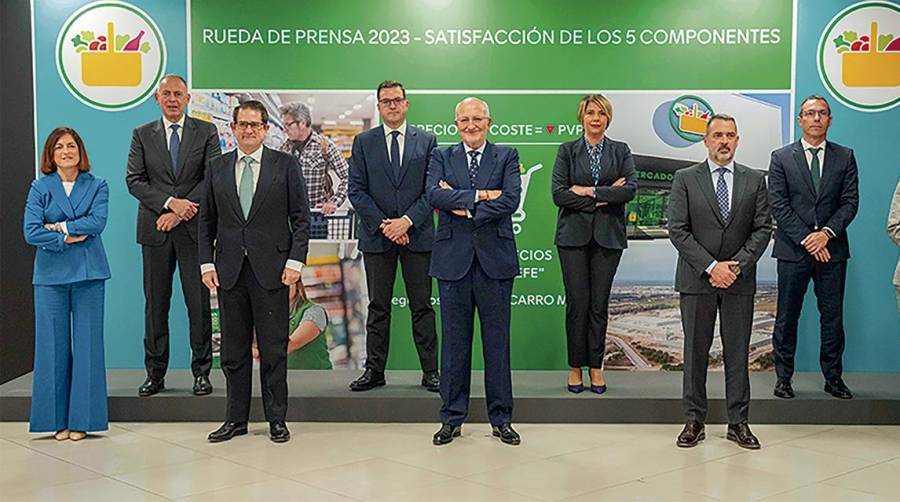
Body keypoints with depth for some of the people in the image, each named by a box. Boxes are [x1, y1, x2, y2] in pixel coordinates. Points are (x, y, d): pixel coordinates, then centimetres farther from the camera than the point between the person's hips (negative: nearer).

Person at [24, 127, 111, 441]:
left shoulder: (97, 186, 7)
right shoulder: (40, 188, 6)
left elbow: (97, 222, -9)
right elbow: (31, 232, -4)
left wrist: (59, 226, -8)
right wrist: (65, 239, -11)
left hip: (88, 274, 0)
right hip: (51, 274, 0)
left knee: (87, 343, 0)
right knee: (53, 344, 1)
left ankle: (82, 418, 7)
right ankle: (57, 418, 10)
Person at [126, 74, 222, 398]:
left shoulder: (206, 132, 6)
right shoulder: (142, 135, 9)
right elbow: (134, 180, 1)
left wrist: (182, 211, -12)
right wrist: (170, 203, -13)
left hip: (194, 228, -1)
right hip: (155, 229, 1)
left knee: (199, 302, 0)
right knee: (155, 303, 5)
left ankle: (201, 372, 9)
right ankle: (155, 373, 13)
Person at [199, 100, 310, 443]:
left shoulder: (285, 165, 3)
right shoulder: (218, 168, 11)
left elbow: (301, 218, 1)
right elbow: (206, 221, 12)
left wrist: (295, 261, -7)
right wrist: (206, 263, 3)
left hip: (271, 270, -3)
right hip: (229, 271, 3)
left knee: (274, 349, 2)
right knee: (234, 350, 8)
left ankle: (276, 419, 12)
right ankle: (236, 419, 17)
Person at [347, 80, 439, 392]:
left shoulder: (426, 141, 6)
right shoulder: (363, 142, 7)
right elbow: (356, 190, 1)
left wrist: (406, 221, -11)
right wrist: (383, 224, -9)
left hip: (417, 234, 0)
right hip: (376, 235, 0)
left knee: (421, 306, 3)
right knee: (378, 307, 6)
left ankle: (430, 371, 8)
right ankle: (374, 370, 12)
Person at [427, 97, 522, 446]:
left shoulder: (506, 156, 7)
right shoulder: (441, 156, 10)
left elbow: (511, 200, -9)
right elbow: (434, 195, -9)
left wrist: (463, 208, -10)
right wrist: (479, 196, -15)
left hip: (494, 259, -1)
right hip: (453, 259, 1)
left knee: (497, 341, 5)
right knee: (454, 341, 6)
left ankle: (501, 419, 15)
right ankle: (452, 418, 16)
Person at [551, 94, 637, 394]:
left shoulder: (620, 151, 9)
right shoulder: (567, 151, 6)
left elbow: (631, 188, -6)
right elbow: (558, 194, -5)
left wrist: (589, 191, -12)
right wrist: (604, 198, -10)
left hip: (607, 235, 1)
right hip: (573, 234, -1)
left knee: (600, 304, 3)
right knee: (577, 302, -2)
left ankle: (596, 366, 13)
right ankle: (575, 366, 9)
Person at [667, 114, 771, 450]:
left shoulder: (755, 180, 8)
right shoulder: (685, 179, 2)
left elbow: (762, 229, 3)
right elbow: (678, 230, -5)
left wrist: (737, 265, -11)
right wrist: (711, 267, -13)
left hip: (740, 280, 1)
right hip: (697, 280, -1)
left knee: (738, 352, 5)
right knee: (695, 351, 4)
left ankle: (738, 422, 13)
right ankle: (694, 420, 12)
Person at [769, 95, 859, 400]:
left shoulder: (845, 157, 7)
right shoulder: (781, 158, 2)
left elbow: (850, 201, 1)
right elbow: (778, 206, -4)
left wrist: (827, 233, -14)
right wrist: (806, 239, -12)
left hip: (832, 249, 2)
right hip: (793, 250, -1)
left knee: (833, 317, 7)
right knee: (787, 318, 5)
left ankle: (833, 377, 18)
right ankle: (784, 377, 14)